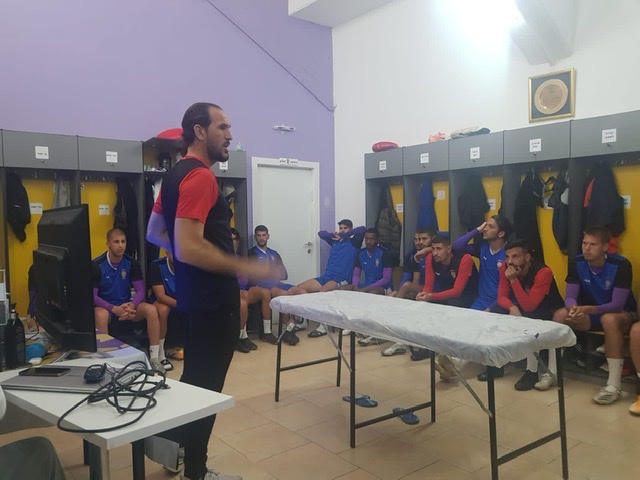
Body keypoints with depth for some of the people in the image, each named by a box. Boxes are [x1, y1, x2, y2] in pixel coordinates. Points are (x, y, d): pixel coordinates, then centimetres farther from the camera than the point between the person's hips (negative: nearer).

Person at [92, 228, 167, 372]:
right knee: (101, 315, -39)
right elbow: (92, 295, -14)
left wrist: (131, 306, -26)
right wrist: (114, 309, -29)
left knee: (151, 309, -25)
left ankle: (154, 358, -22)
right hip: (106, 307, -3)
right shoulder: (97, 265, -11)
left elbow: (140, 291, -4)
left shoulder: (132, 263, -2)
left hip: (127, 305, 3)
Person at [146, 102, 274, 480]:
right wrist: (243, 266, -23)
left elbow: (155, 233, 19)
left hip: (197, 295, 10)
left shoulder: (177, 174, 12)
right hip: (213, 299, -10)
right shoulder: (200, 176, -19)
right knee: (205, 385, 4)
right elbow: (189, 248, -28)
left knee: (195, 378, 22)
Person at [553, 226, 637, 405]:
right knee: (562, 314, -23)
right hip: (589, 314, 4)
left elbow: (617, 304, -26)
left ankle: (614, 386, -34)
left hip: (623, 315, -4)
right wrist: (574, 308, -36)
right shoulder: (577, 263, -9)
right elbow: (570, 297, -12)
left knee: (609, 319, -38)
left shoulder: (621, 265, -22)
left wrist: (588, 309, -42)